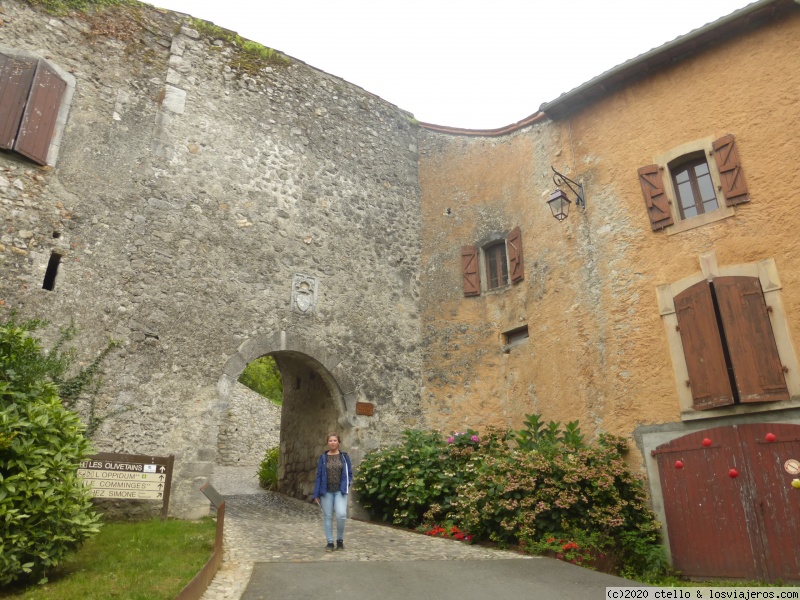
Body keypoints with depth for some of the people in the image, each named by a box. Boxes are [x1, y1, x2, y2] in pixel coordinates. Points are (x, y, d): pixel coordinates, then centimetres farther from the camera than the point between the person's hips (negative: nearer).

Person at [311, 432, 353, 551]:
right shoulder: (323, 458, 3)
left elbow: (349, 473, 7)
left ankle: (340, 539, 7)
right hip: (326, 491, 1)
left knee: (341, 515, -15)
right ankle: (330, 542, 17)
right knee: (327, 517, 4)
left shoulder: (344, 457, 3)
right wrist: (316, 494, 0)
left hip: (340, 491, -1)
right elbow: (318, 476, 3)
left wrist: (346, 486, -8)